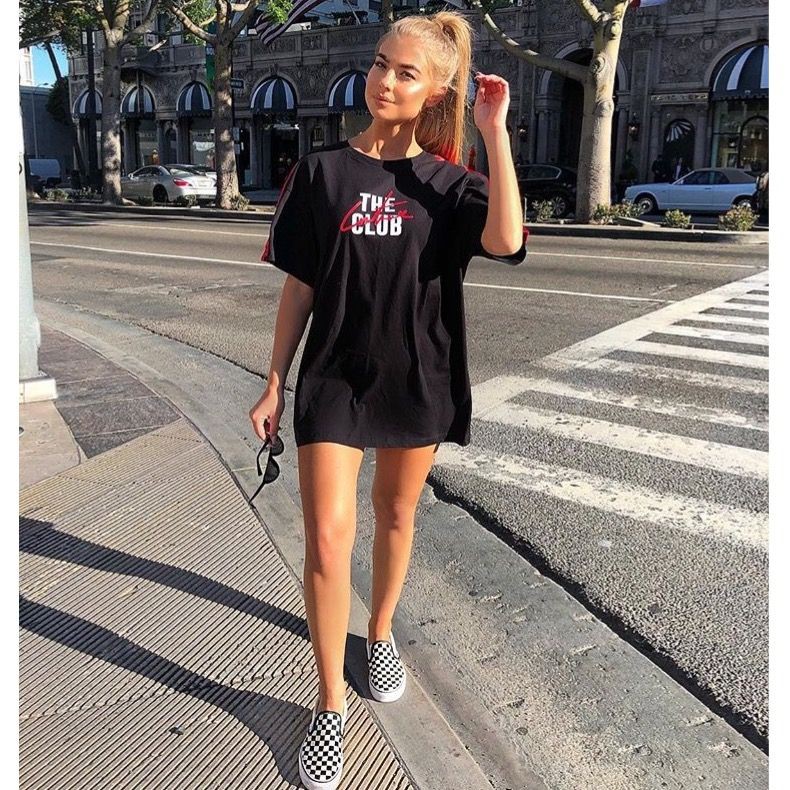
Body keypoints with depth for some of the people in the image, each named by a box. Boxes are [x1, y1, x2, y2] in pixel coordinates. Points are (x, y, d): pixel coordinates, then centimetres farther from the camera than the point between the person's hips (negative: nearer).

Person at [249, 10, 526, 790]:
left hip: (418, 379, 1)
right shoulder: (322, 171, -1)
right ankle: (330, 703, 13)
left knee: (396, 515, 17)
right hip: (333, 377, 0)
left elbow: (506, 241, -24)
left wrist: (494, 132, -19)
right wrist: (275, 383, 1)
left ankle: (381, 632, 43)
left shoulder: (449, 182, -2)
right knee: (327, 538, -5)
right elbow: (299, 285, 1)